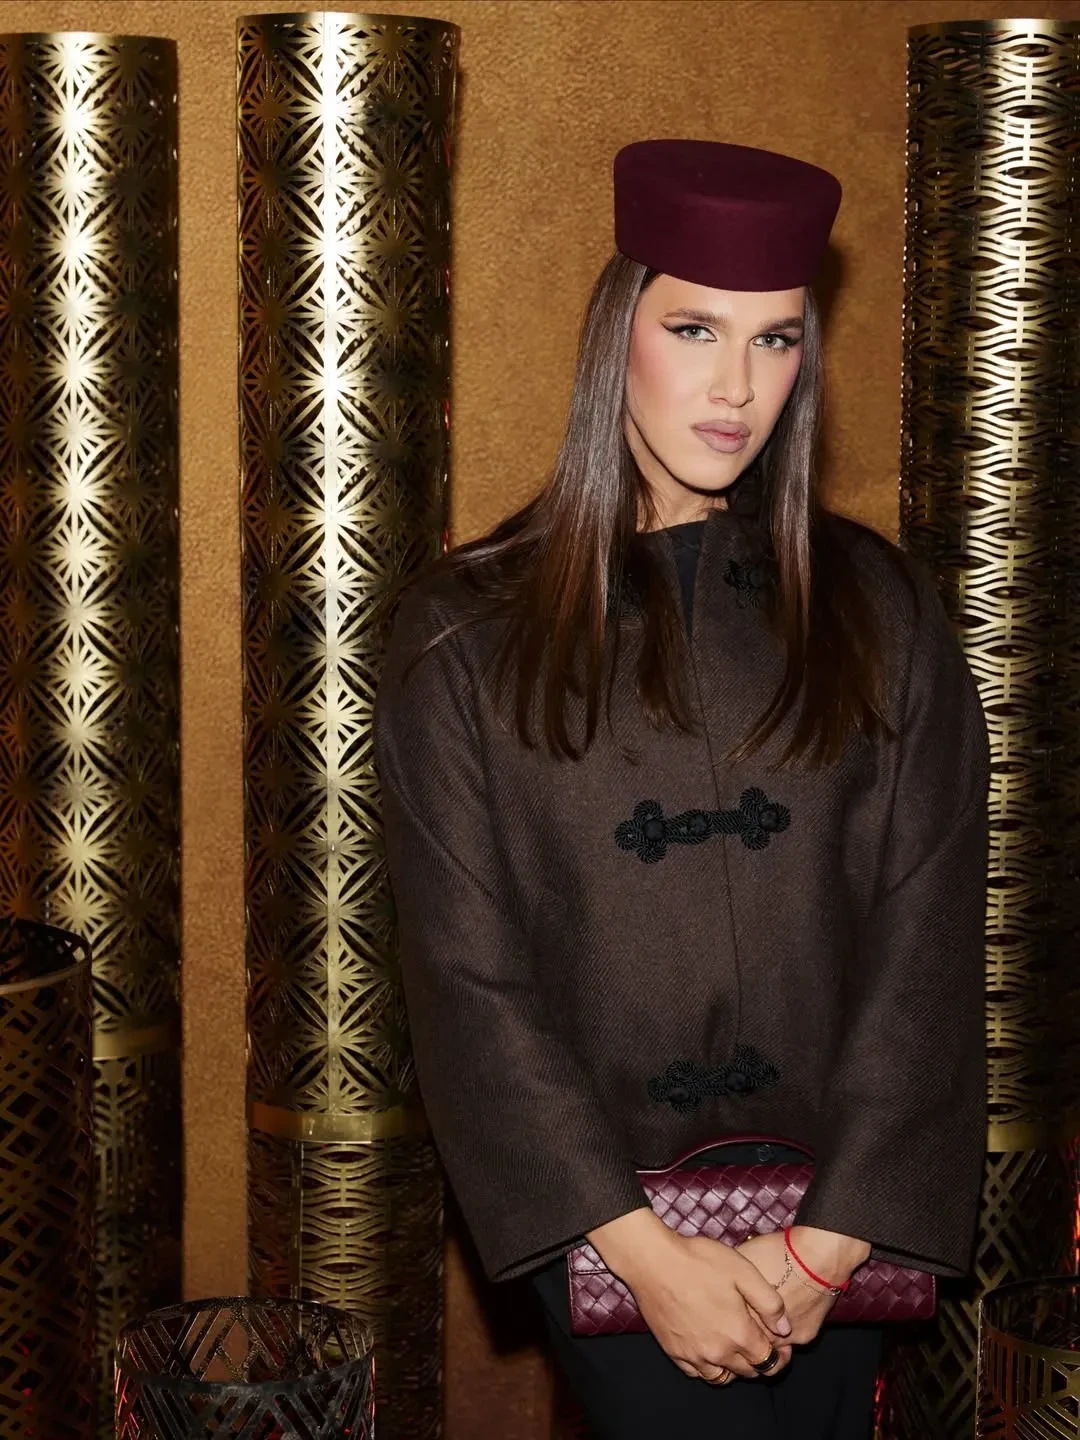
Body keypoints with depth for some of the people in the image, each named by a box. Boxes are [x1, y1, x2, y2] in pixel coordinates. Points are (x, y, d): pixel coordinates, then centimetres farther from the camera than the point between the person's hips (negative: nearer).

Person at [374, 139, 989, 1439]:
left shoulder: (876, 611, 4)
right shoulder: (468, 631, -1)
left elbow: (924, 943, -1)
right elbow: (467, 972, -5)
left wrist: (828, 1243, -10)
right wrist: (643, 1249, -12)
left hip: (835, 1215, 2)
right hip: (597, 1207, -2)